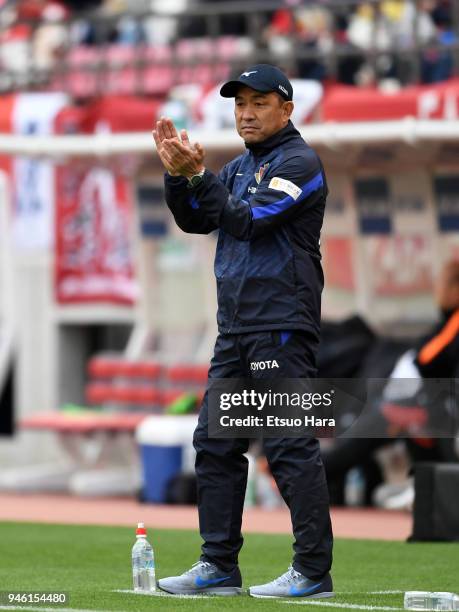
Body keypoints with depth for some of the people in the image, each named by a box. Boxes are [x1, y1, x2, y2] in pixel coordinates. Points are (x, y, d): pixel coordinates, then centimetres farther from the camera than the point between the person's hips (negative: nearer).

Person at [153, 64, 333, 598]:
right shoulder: (240, 167, 19)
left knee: (289, 445, -11)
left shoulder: (299, 162, -8)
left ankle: (314, 571, -9)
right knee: (215, 443, 10)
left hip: (282, 326, -9)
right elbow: (194, 220, 15)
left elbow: (248, 219, -18)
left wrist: (199, 175, -16)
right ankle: (219, 568, 15)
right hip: (236, 328, 9)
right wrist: (178, 173, 1)